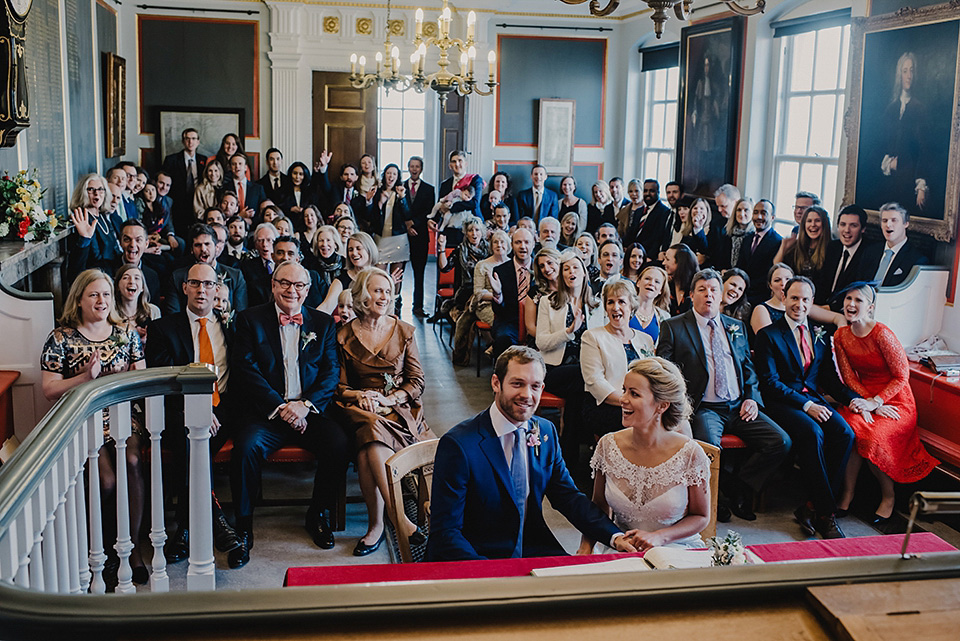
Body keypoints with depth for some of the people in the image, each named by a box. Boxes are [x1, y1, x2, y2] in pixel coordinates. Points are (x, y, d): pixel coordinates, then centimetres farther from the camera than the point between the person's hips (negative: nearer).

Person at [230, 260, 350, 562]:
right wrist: (280, 407, -14)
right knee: (246, 445, -31)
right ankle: (243, 526, -11)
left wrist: (306, 405, -12)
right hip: (266, 411, -2)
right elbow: (245, 369, -3)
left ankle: (317, 514, 0)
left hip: (310, 412, 2)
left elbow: (331, 371, 5)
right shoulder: (251, 319, 7)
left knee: (338, 443, -25)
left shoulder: (323, 323, 13)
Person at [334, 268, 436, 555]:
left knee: (370, 438, -34)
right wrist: (359, 396, -13)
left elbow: (417, 381, 7)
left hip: (398, 406, 0)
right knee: (370, 429, -36)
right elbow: (339, 385, 9)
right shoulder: (344, 335, 9)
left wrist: (388, 399, -11)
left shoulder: (404, 331, 10)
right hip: (360, 408, 0)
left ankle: (376, 524, -31)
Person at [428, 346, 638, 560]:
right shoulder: (458, 444, -16)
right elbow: (444, 532, -16)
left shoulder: (546, 432, 4)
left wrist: (615, 537, -6)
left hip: (534, 551, 6)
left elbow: (568, 497, 10)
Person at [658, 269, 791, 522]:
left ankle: (739, 488, 4)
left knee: (781, 442, -14)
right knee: (709, 445, -34)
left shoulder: (736, 327, 19)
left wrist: (752, 397, 4)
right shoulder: (673, 327, 5)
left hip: (739, 406, 5)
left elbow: (749, 368, 22)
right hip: (703, 408, -5)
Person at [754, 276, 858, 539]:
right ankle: (825, 512, -21)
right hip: (781, 402, -5)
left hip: (813, 400, 5)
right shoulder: (768, 335, 0)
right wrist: (806, 405, -17)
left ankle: (812, 507, -17)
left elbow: (829, 379, 19)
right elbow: (770, 382, -8)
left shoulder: (820, 336, 18)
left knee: (845, 433, -23)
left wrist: (854, 399, 0)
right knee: (813, 433, -33)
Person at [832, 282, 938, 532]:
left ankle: (888, 497, -5)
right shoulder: (840, 336, 2)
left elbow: (902, 376, -12)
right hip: (864, 398, 4)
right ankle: (847, 494, -15)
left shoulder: (882, 334, -16)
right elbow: (849, 378, 0)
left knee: (872, 437, -30)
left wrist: (875, 402, -21)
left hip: (895, 400, -4)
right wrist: (869, 404, -15)